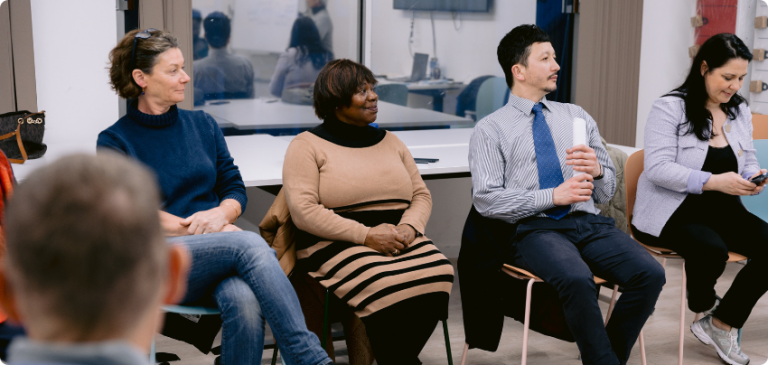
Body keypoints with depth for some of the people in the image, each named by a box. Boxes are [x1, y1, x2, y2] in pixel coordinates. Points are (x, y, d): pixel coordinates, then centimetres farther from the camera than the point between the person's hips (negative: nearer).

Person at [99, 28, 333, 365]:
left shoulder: (203, 125, 18)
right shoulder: (114, 141, 5)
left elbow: (235, 188, 16)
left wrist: (221, 214, -9)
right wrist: (204, 231, -12)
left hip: (222, 257, 4)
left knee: (244, 302, -35)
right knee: (250, 244, -33)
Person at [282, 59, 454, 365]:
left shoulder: (390, 142, 22)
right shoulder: (307, 145, 4)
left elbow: (421, 195, 20)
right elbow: (303, 211, -8)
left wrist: (409, 226, -5)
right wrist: (366, 235, -16)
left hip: (399, 240, 5)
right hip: (337, 245, -5)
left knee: (438, 272, -27)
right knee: (384, 287, -35)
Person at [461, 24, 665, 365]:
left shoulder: (577, 116, 20)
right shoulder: (490, 129, 7)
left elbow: (606, 191, 18)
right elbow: (486, 199, -6)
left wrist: (596, 170, -7)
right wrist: (553, 196, -14)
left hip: (589, 223, 5)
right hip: (533, 229, -4)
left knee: (650, 274, -23)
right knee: (577, 280, -36)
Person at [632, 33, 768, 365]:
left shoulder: (740, 111, 11)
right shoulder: (670, 107, -10)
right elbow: (658, 168, -19)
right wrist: (713, 182, -27)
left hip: (722, 209, 7)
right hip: (672, 212, -6)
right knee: (712, 250, -34)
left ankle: (720, 324, -1)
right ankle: (702, 302, 5)